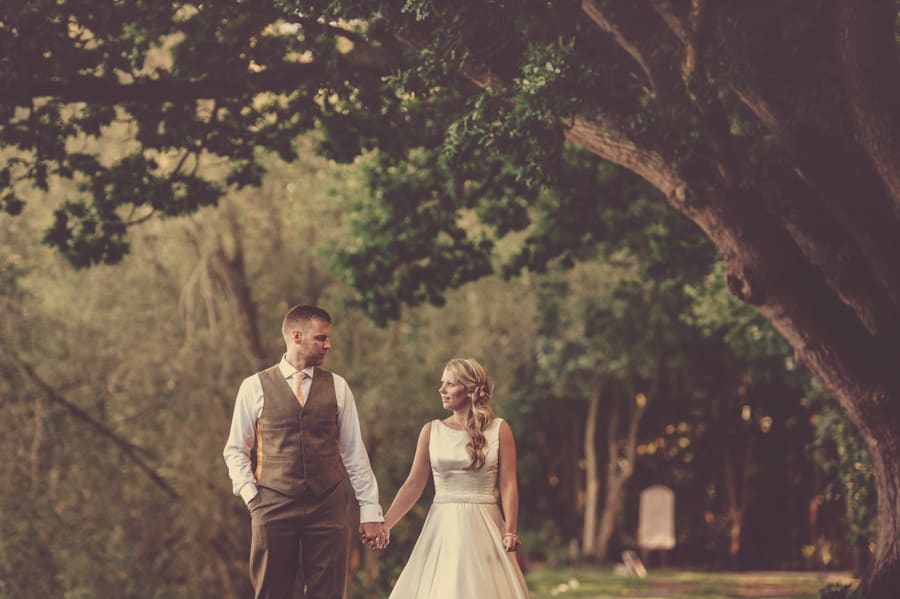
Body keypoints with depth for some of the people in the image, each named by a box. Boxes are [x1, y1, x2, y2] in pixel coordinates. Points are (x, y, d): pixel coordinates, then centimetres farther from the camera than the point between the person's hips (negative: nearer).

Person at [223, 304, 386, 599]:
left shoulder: (337, 387, 8)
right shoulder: (255, 387, 2)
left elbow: (354, 451, 8)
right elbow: (235, 450, 9)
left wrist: (370, 509, 5)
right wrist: (250, 495, -4)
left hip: (328, 508, 2)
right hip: (273, 507, -1)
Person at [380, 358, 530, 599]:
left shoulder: (499, 430, 1)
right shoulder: (431, 431, 6)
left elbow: (508, 484, -3)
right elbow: (413, 485, 3)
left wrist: (510, 531, -15)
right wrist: (385, 524, -7)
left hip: (483, 529, -2)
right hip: (442, 528, 2)